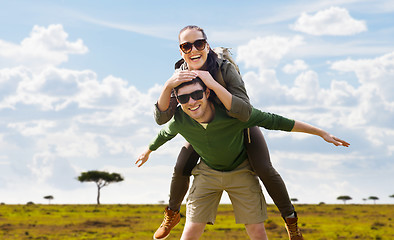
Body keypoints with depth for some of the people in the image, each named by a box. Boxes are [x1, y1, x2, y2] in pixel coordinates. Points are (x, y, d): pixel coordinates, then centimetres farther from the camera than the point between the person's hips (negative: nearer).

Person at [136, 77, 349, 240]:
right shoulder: (179, 119, -25)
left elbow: (275, 121, -24)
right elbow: (165, 134, 1)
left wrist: (322, 133, -19)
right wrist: (148, 151, 23)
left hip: (240, 170, -1)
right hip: (208, 172, 1)